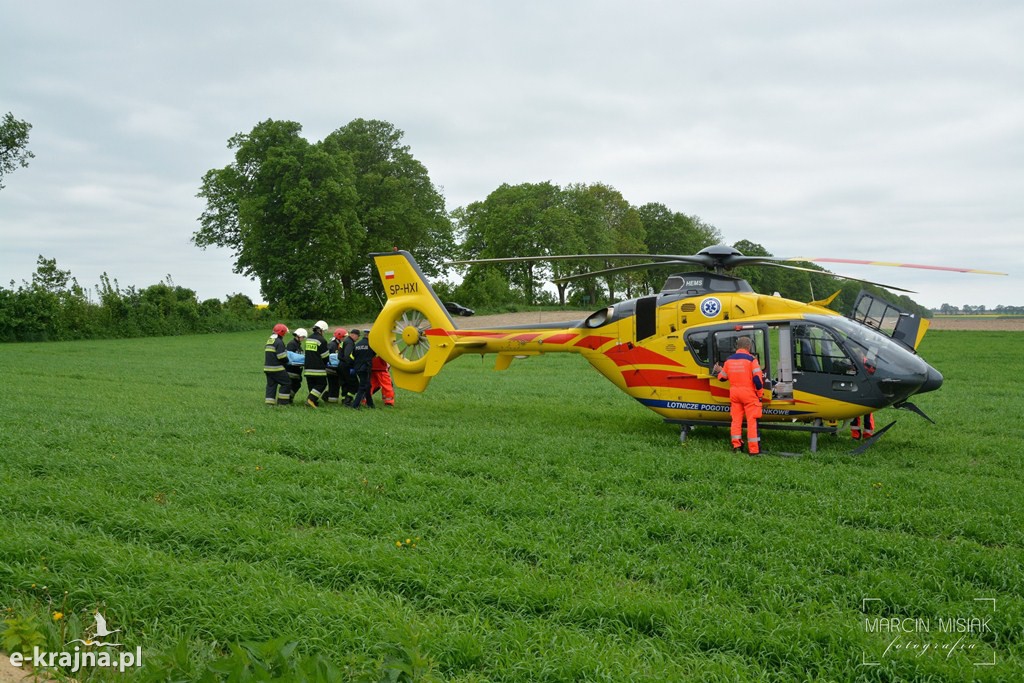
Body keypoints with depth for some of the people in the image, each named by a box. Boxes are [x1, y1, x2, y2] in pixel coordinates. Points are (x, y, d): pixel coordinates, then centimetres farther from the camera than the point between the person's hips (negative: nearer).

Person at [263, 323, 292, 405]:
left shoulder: (269, 341, 15)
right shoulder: (279, 342, -15)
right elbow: (282, 357, -18)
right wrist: (286, 361, 1)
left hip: (267, 367, 9)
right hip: (276, 368, -9)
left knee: (271, 384, 13)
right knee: (286, 383, 1)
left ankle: (270, 401, 9)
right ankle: (282, 401, 1)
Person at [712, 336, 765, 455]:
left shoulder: (729, 360, 8)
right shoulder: (751, 359, -8)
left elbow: (722, 378, 16)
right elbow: (757, 378, -14)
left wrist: (719, 371, 37)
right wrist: (760, 393, -4)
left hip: (734, 392, 5)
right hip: (748, 393, -5)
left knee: (736, 419, 11)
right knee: (752, 421, -1)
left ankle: (736, 446, 12)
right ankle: (754, 449, -1)